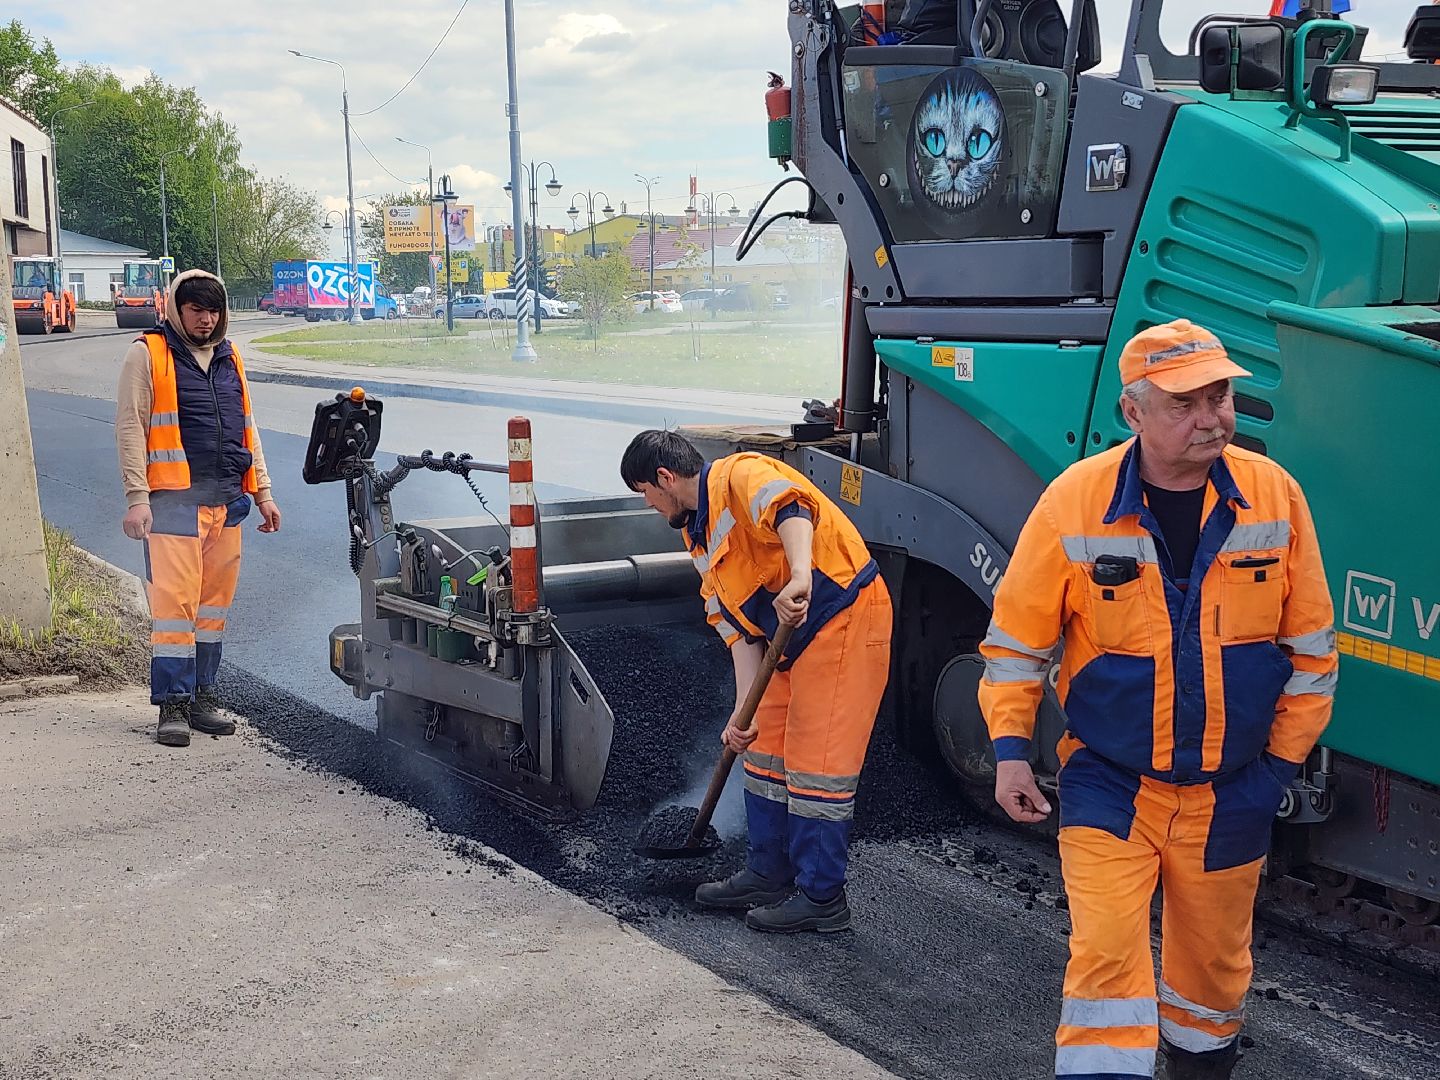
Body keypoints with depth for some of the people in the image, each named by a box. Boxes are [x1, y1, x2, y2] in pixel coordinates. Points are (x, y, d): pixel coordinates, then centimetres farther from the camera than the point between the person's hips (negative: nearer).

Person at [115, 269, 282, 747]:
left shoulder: (230, 357, 18)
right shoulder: (147, 354, 1)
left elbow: (246, 428, 23)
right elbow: (130, 427, -4)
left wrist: (262, 493, 16)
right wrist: (137, 498, -12)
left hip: (226, 499, 6)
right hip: (174, 498, -6)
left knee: (215, 601, 8)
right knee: (175, 599, -9)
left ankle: (202, 697, 17)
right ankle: (173, 705, -3)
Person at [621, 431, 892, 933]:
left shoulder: (739, 475, -12)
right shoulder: (700, 538, 16)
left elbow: (792, 506, -35)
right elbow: (738, 630, 10)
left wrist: (800, 578, -52)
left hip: (845, 616, -11)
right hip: (793, 636, 11)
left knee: (817, 762, -7)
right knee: (766, 752, 16)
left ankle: (822, 897, 3)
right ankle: (768, 876, 29)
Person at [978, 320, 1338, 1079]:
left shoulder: (1274, 495, -8)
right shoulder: (1075, 501, -14)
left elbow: (1310, 644, 2)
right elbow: (1015, 636, -4)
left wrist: (1283, 760, 2)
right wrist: (1010, 747, -8)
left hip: (1230, 791, 3)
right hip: (1109, 783, -2)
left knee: (1213, 960, 19)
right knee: (1107, 952, -11)